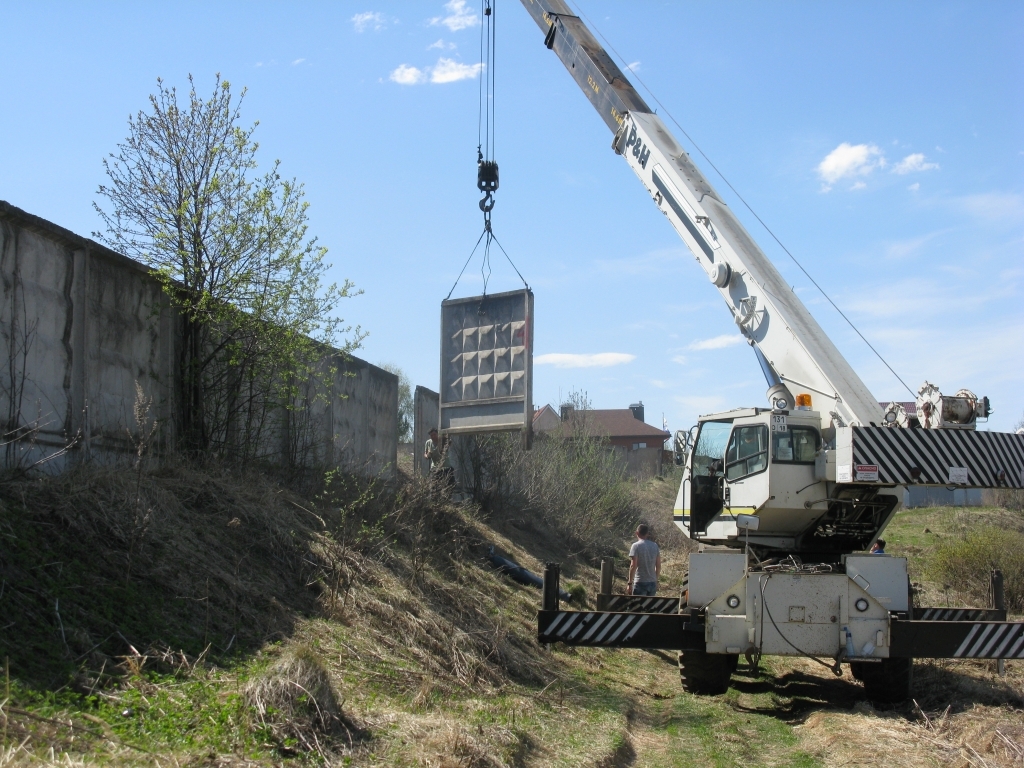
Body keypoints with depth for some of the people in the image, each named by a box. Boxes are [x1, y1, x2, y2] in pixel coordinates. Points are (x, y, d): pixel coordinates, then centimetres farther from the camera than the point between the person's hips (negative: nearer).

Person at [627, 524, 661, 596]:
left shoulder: (636, 546, -9)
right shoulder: (655, 546, 7)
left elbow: (633, 566, -15)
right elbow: (658, 566, 9)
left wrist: (629, 583, -10)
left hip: (640, 583, -5)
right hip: (652, 582, 5)